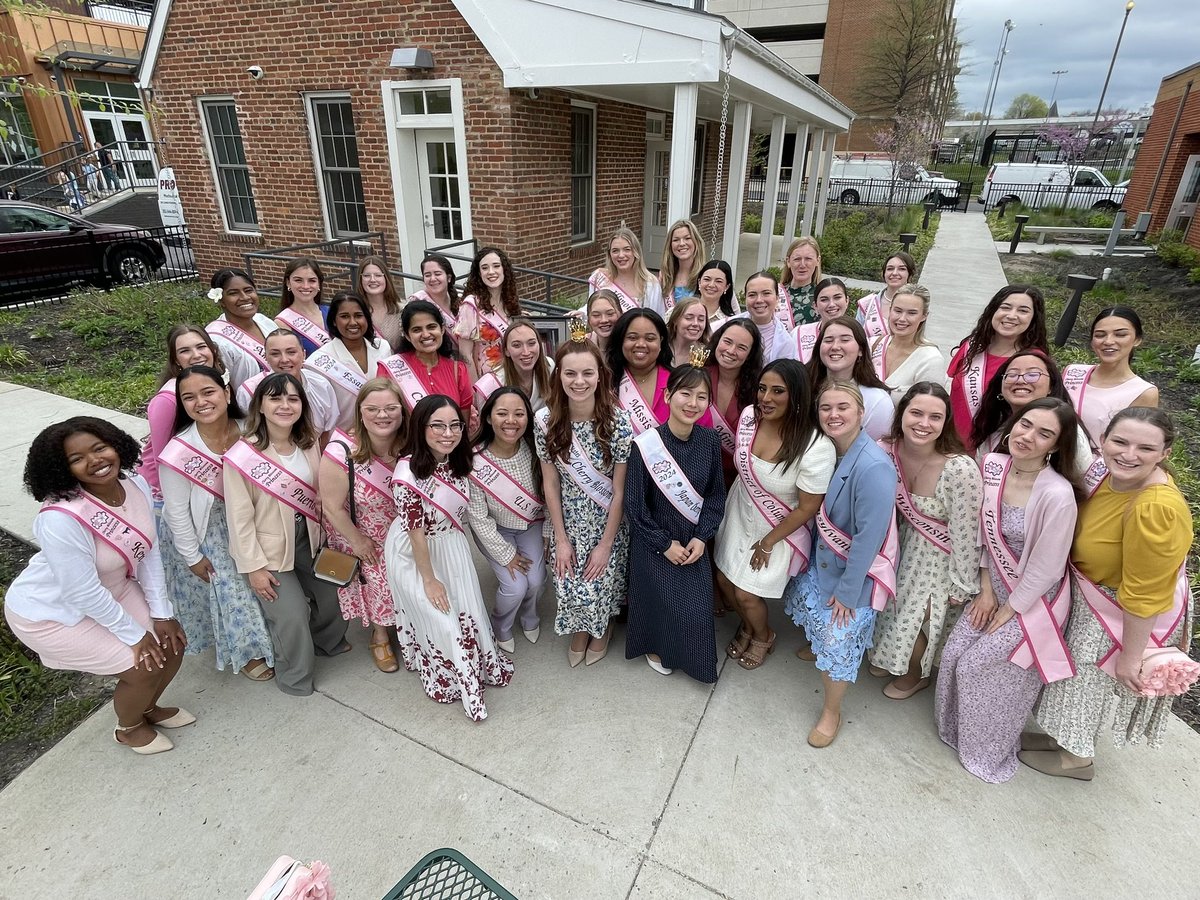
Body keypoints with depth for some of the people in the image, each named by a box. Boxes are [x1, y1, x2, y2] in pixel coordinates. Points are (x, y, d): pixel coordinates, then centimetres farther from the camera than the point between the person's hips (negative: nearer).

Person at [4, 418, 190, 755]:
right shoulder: (61, 519, -36)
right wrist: (134, 634, -17)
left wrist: (161, 613, -5)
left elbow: (148, 550, -5)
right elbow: (84, 593, -28)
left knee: (172, 643, 5)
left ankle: (148, 708, 37)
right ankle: (129, 728, 27)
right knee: (145, 665, -7)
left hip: (112, 589, 7)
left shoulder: (136, 485, -16)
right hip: (50, 612, -6)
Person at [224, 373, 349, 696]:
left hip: (308, 539, 6)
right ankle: (295, 678, 24)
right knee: (293, 613, -4)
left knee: (329, 593, 17)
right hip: (269, 548, -6)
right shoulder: (242, 456, -23)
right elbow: (240, 519, -17)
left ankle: (330, 642, 49)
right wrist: (254, 566, -14)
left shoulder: (309, 444, -5)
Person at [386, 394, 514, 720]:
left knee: (470, 611, 10)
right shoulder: (409, 471, -30)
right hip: (414, 555, -5)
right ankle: (457, 682, 29)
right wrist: (429, 579, -15)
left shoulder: (460, 461, -11)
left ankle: (481, 665, 38)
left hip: (452, 546, 5)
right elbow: (416, 532, -22)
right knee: (441, 620, 3)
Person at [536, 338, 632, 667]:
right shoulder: (545, 421, -15)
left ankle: (603, 627, 40)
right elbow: (550, 483, -6)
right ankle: (580, 628, 41)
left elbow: (619, 489, -15)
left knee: (601, 581, 3)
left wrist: (605, 544, -11)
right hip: (568, 520, 2)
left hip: (608, 521, -1)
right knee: (569, 586, 5)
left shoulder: (618, 421, -21)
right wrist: (560, 539, -4)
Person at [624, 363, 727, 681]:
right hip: (654, 542, -3)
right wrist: (664, 544, -12)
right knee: (660, 602, 11)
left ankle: (695, 660, 43)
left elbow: (716, 495, 1)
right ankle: (656, 648, 45)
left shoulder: (710, 441, -10)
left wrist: (701, 537, -8)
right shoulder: (646, 445, -22)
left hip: (694, 541, 4)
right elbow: (634, 506, -15)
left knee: (698, 607, 12)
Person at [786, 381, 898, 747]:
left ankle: (831, 713, 29)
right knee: (802, 602, 24)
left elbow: (870, 535, -26)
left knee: (838, 644, 4)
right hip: (823, 559, 7)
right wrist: (816, 558, 9)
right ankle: (819, 647, 56)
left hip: (856, 571, -7)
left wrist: (847, 590, -18)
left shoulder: (874, 467, -30)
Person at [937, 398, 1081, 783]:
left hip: (1034, 600, -6)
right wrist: (986, 589, 0)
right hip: (996, 587, 6)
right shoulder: (992, 466, -10)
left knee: (977, 666, 1)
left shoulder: (1057, 495, -30)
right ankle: (958, 730, 36)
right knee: (953, 655, 7)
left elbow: (1045, 569, -21)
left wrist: (1007, 611, -10)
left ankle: (988, 752, 29)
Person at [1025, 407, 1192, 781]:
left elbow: (1144, 594, -28)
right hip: (1092, 599, 7)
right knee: (1082, 676, 27)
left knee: (1091, 682, 17)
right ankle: (1066, 737, 52)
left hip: (1126, 618, -7)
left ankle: (1076, 757, 44)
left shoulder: (1156, 508, -36)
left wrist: (1130, 657, -18)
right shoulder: (1109, 472, -12)